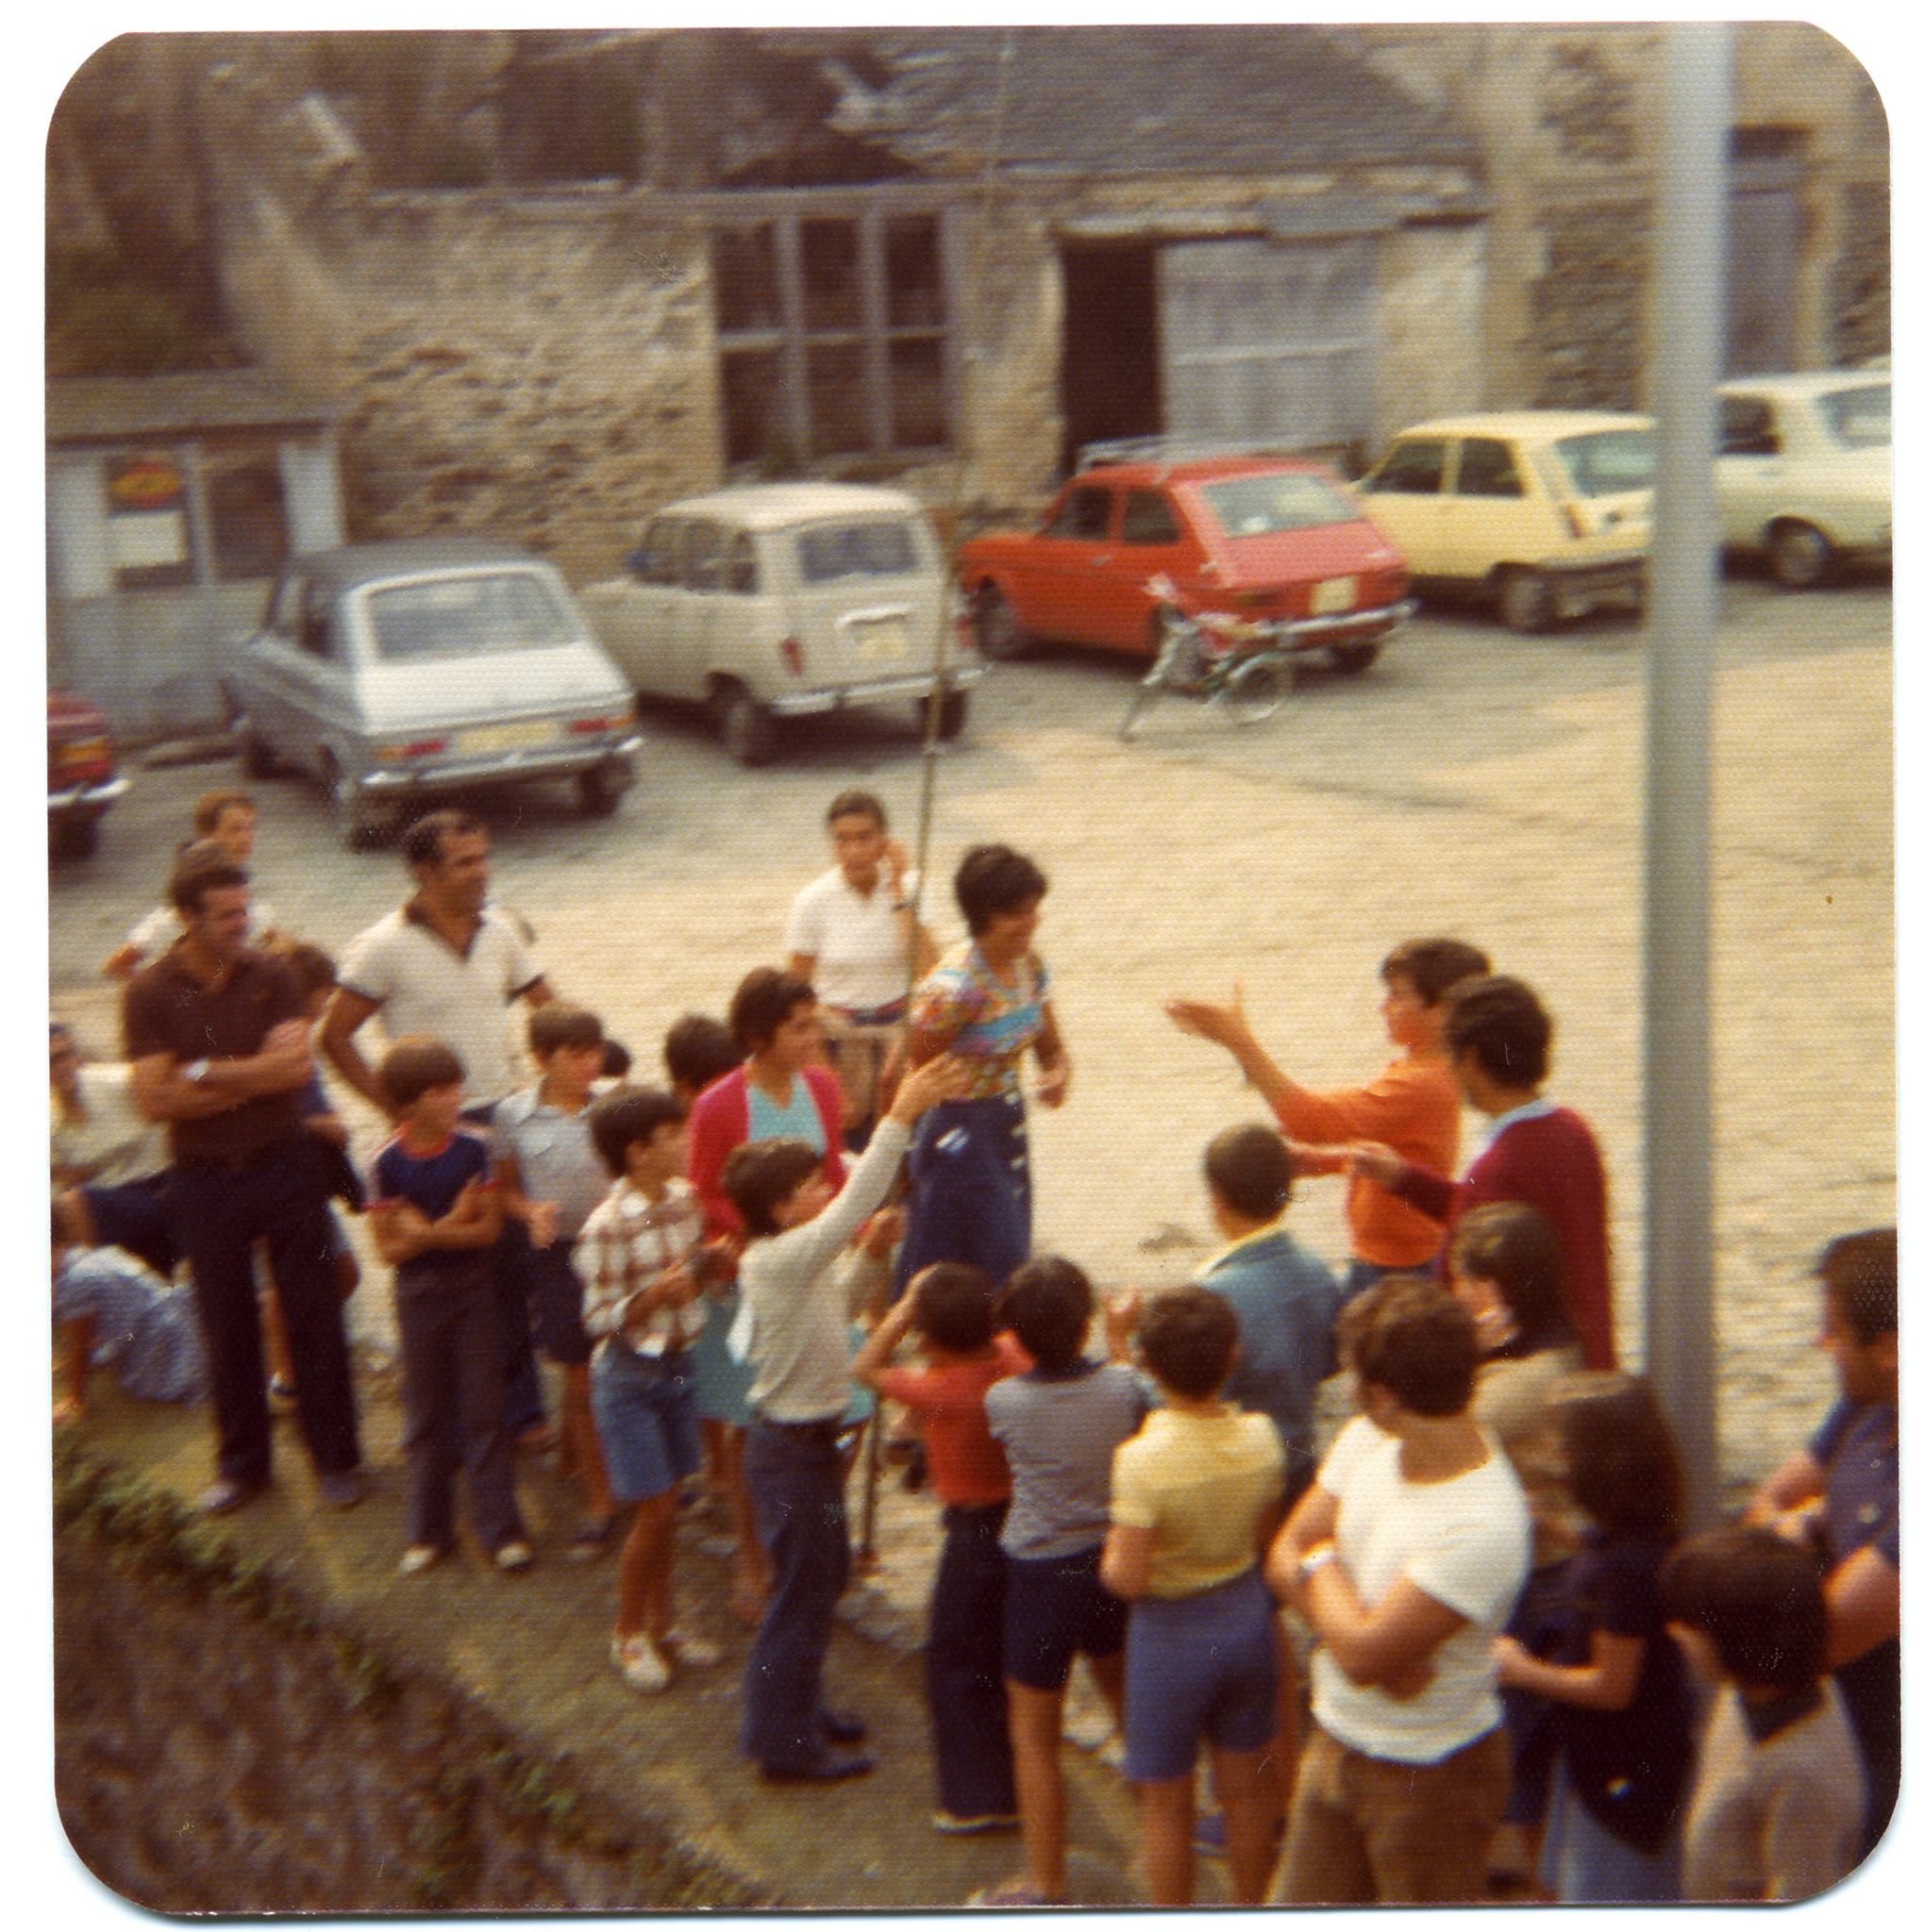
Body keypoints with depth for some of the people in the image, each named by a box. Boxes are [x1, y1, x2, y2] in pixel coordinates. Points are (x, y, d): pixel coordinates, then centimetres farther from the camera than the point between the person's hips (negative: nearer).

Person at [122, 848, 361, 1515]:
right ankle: (242, 1463, 26)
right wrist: (252, 1079, -14)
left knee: (313, 1315, 5)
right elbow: (155, 1100, -14)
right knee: (227, 1327, 10)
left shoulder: (270, 976, -3)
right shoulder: (149, 993, -6)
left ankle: (336, 1458, 17)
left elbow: (296, 1066, -14)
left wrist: (205, 1073, -14)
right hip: (204, 1179, 0)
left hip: (282, 1166, 0)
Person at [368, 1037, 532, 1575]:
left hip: (474, 1287, 0)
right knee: (427, 1413, 10)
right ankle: (428, 1530, 22)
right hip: (419, 1293, 0)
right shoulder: (387, 1162, -11)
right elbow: (388, 1247, -9)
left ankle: (500, 1526, 12)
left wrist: (425, 1231, -21)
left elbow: (489, 1229, -10)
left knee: (483, 1409, 3)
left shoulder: (473, 1148, -9)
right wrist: (452, 1223, -20)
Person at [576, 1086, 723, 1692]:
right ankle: (627, 1634, 19)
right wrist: (654, 1294, -32)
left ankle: (661, 1623, 31)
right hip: (630, 1375, -6)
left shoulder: (686, 1199, -2)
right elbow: (601, 1320, -16)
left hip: (679, 1363, 6)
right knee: (654, 1512, -1)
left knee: (666, 1505, 15)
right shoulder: (607, 1226, -22)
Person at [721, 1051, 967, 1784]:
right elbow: (855, 1203, -38)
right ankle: (785, 1743, 16)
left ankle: (797, 1708, 38)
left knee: (822, 1577, 22)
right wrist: (901, 1115, -42)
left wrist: (866, 1261, 3)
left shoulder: (792, 1262, 3)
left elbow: (829, 1305, 20)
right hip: (792, 1444, -10)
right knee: (802, 1590, 3)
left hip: (809, 1438, 10)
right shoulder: (780, 1258, -26)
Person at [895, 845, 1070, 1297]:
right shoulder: (952, 988, -25)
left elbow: (1051, 1047, 10)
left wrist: (1057, 1075, -13)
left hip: (1009, 1126, 8)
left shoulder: (1029, 967, -2)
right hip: (957, 1135, -8)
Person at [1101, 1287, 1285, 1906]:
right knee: (1245, 1787, 22)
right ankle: (1249, 1909, 38)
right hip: (1248, 1619, 5)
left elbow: (1129, 1580, -24)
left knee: (1167, 1806, 14)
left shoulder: (1143, 1460, -28)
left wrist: (1109, 1556, -3)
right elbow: (1264, 1538, 1)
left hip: (1171, 1632, -5)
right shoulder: (1260, 1437, -12)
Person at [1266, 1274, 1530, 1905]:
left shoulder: (1483, 1527, -32)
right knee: (1304, 1906, 22)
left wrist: (1320, 1564, -12)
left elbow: (1361, 1653, -31)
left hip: (1431, 1779, -7)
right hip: (1336, 1745, 7)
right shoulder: (1364, 1444, -7)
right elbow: (1284, 1557, -3)